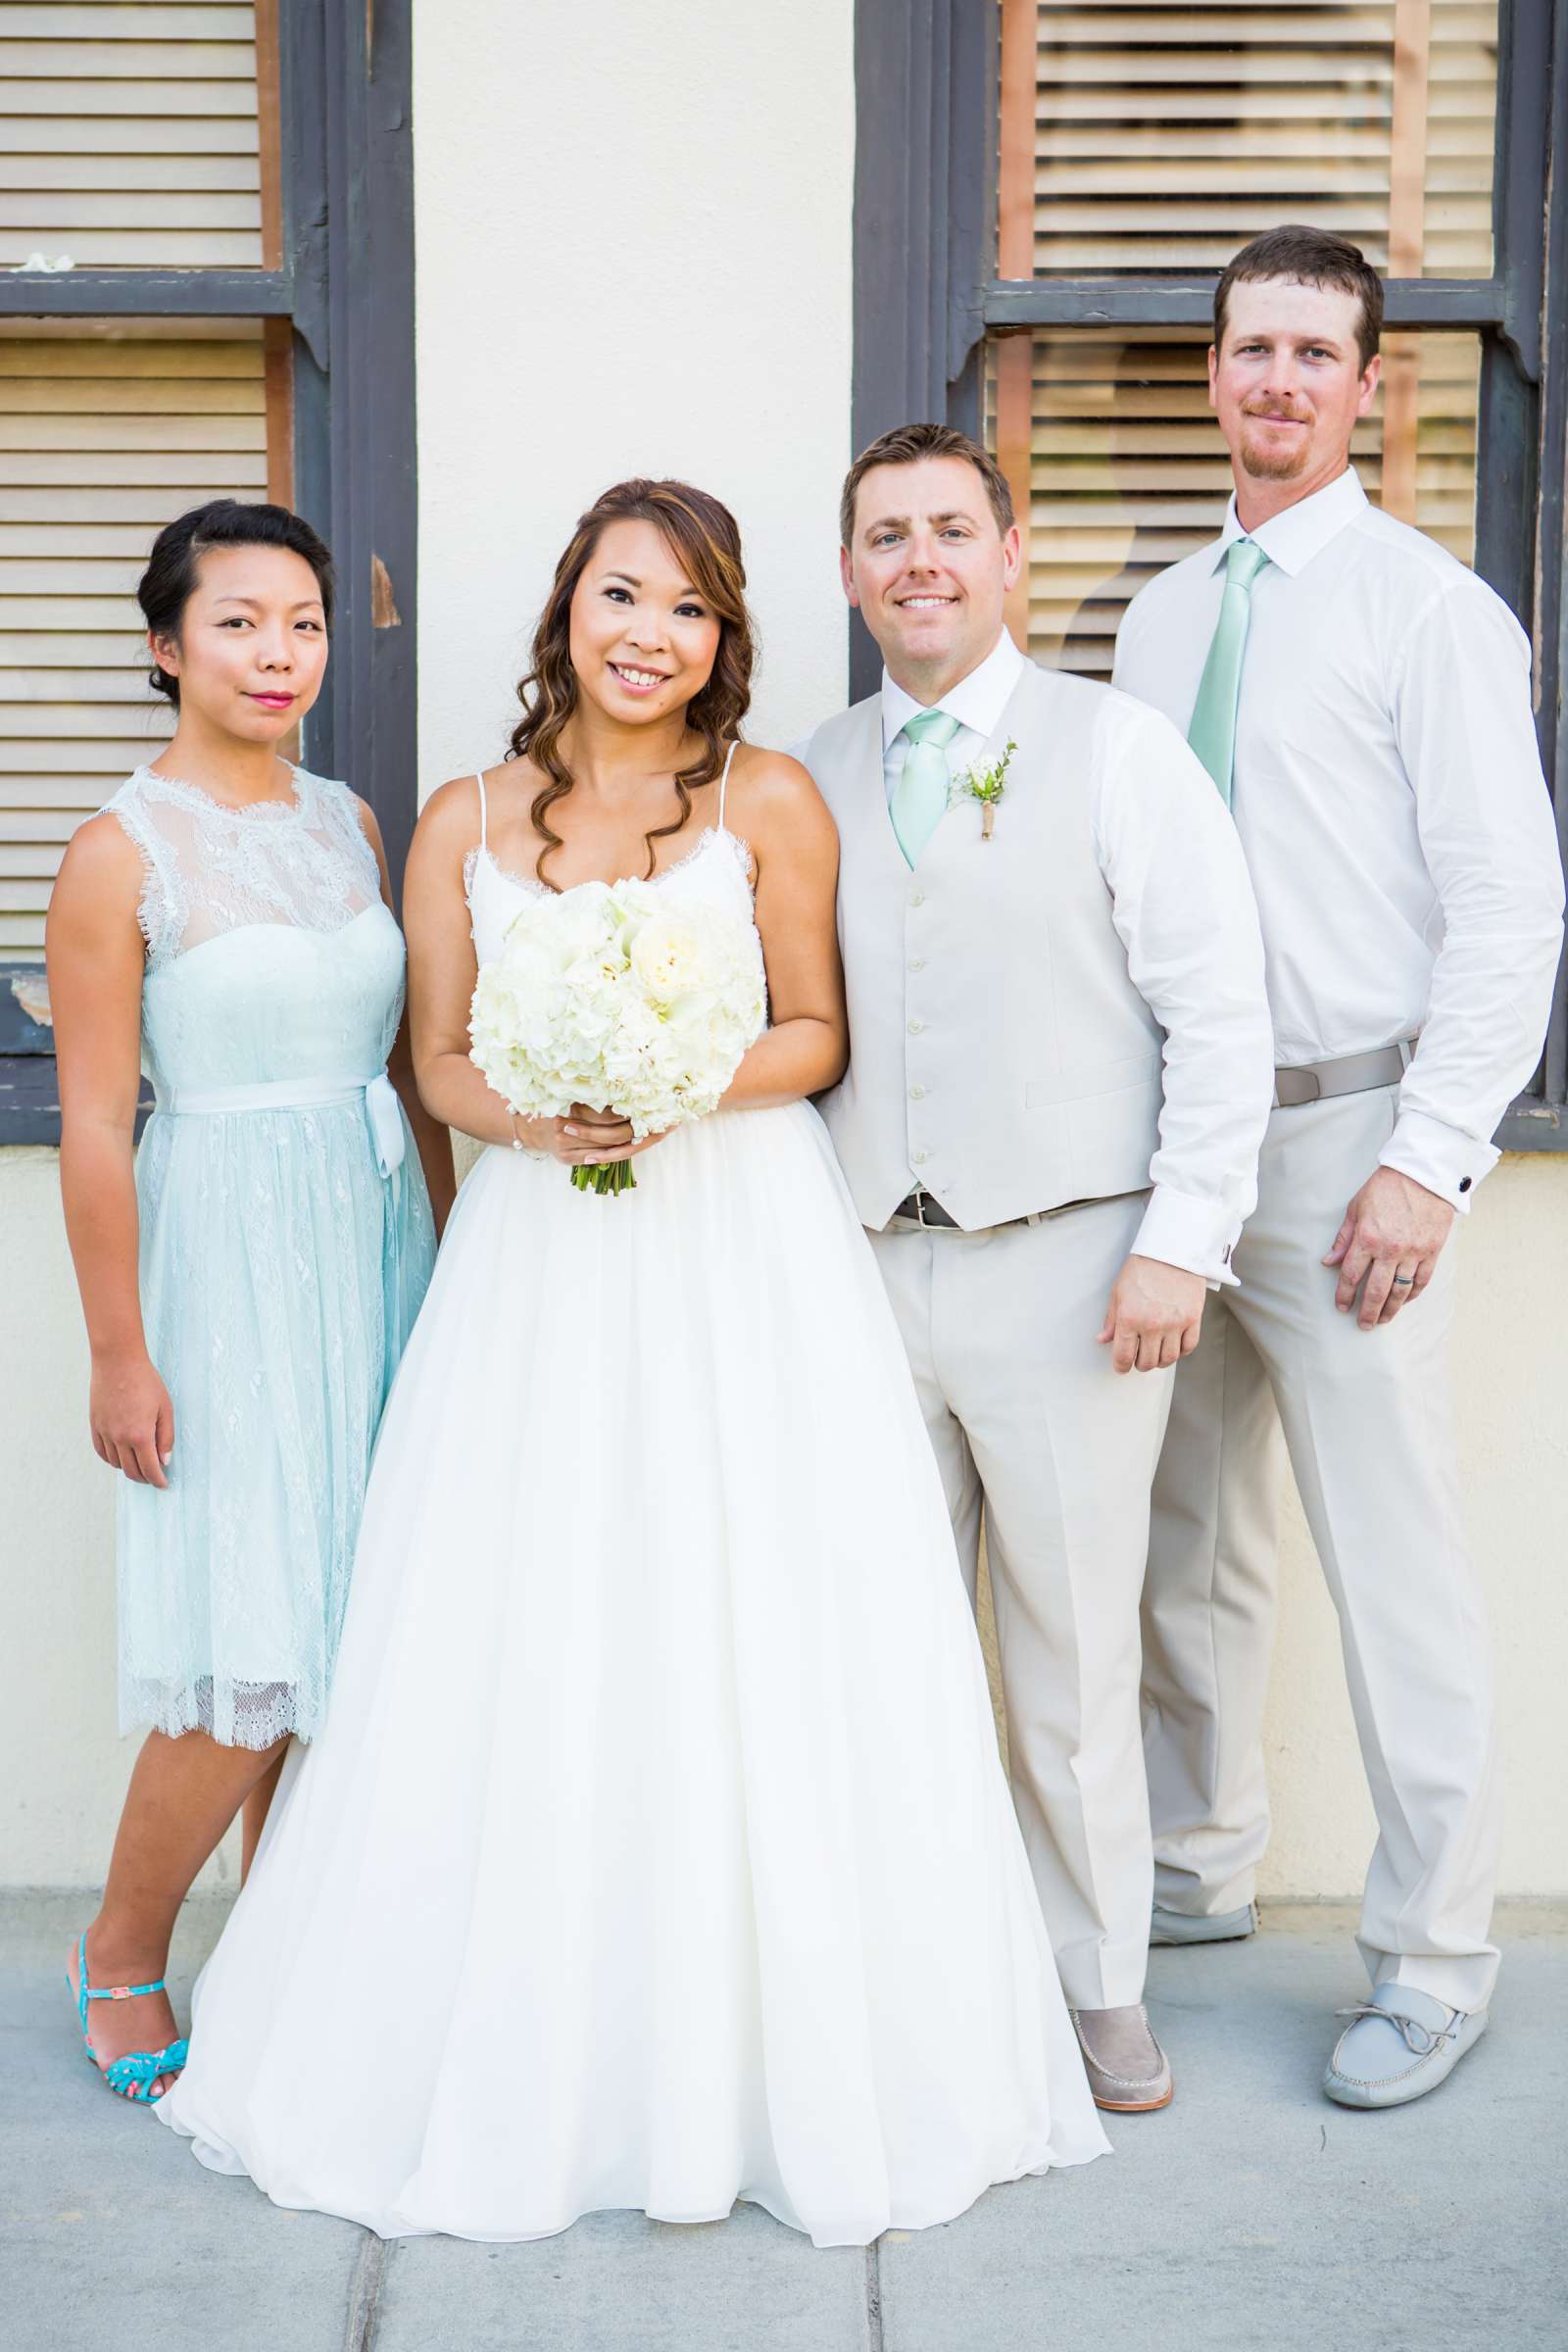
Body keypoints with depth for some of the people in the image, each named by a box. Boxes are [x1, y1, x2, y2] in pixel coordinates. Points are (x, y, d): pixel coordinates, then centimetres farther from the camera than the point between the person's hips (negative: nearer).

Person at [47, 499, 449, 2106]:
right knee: (255, 1646, -4)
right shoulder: (121, 851, -9)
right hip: (232, 1250, -6)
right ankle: (123, 1953, 19)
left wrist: (456, 1250, 11)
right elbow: (94, 1124, -10)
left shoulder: (348, 823, 9)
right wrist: (120, 1353, -11)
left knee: (347, 1626, 10)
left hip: (379, 1237, 6)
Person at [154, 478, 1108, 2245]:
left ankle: (776, 2056, 17)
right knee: (526, 1652, 5)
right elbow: (438, 1059, 8)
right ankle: (544, 2051, 22)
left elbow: (817, 1034, 2)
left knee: (752, 1648, 0)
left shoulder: (770, 802, 0)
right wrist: (533, 1114, -12)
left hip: (745, 1253, -2)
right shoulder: (467, 822, 6)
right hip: (539, 1258, 2)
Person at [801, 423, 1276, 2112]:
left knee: (1075, 1648, 5)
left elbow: (1220, 1008, -4)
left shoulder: (1116, 749, 1)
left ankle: (1095, 1982, 22)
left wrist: (1181, 1242, -11)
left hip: (1067, 1264, -3)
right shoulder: (809, 780, 12)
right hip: (870, 1271, 3)